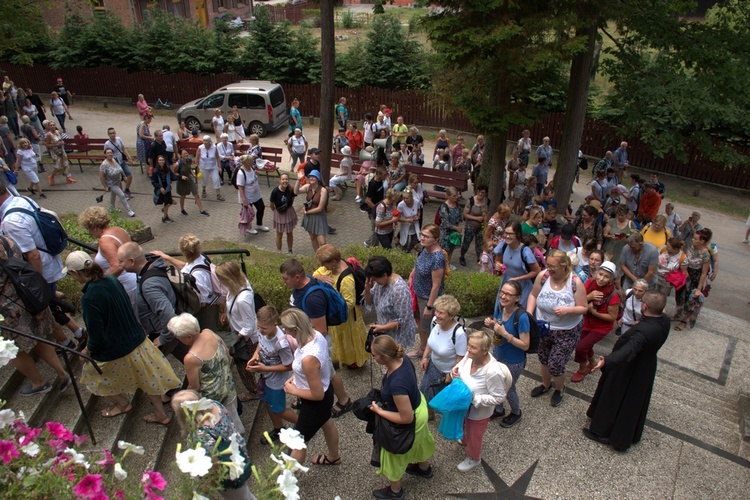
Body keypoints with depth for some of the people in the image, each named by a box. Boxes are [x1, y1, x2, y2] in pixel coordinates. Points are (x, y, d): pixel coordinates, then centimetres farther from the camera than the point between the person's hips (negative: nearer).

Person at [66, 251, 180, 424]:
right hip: (137, 341, 7)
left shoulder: (89, 299, -29)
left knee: (93, 374, 25)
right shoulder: (111, 280, -7)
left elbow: (97, 337, -22)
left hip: (115, 351, -6)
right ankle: (161, 414, 35)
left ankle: (123, 404, 42)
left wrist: (88, 350, -1)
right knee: (147, 377, 22)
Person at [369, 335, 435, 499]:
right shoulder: (402, 360, -19)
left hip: (412, 421, -8)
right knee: (418, 440, 36)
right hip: (418, 403, 8)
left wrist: (379, 411, -23)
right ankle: (425, 468, 66)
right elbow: (414, 377, 5)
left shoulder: (397, 383, -44)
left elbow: (407, 418, -32)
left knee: (395, 452, 20)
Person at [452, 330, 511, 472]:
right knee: (465, 428, 35)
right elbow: (462, 365, 0)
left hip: (479, 412, -5)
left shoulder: (493, 372, -40)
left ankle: (474, 458, 54)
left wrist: (474, 398, -31)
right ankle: (465, 441, 68)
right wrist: (455, 372, -21)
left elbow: (499, 398, -27)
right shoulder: (470, 355, -23)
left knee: (474, 437, 24)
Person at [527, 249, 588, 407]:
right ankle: (546, 384, 52)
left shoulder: (575, 282, -21)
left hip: (567, 331, -3)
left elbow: (583, 308, -13)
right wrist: (529, 313, -13)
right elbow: (533, 295, 1)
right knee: (544, 359, 22)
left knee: (555, 365, 1)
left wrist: (567, 310, -32)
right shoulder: (542, 276, -15)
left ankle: (560, 388, 35)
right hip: (543, 327, 3)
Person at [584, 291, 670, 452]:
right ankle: (630, 435, 48)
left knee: (613, 399, 12)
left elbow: (628, 351, -55)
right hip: (645, 370, 9)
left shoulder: (644, 331, -41)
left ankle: (603, 432, 31)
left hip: (627, 374, -9)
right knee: (635, 402, 27)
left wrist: (607, 360, -67)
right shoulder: (664, 321, -12)